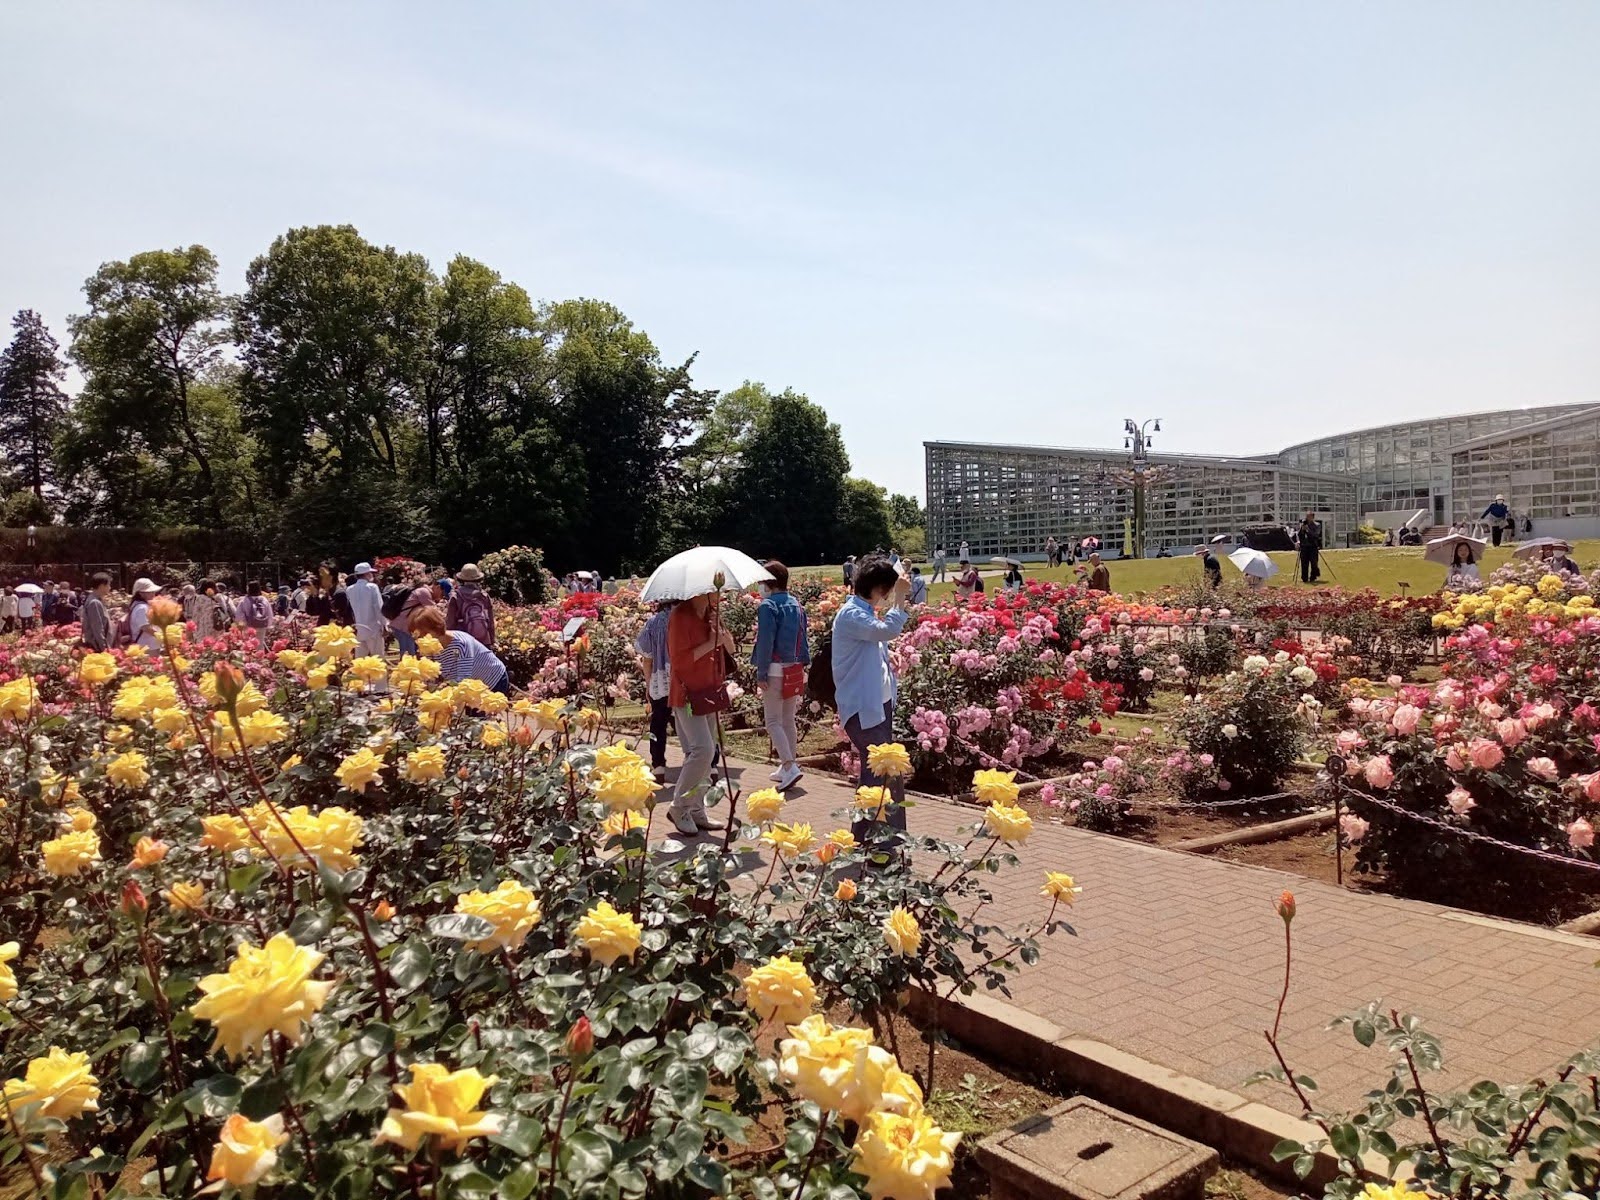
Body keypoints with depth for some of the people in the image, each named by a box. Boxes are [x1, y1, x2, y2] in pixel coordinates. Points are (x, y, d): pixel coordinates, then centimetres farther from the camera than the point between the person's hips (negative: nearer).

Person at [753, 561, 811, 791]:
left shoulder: (768, 606, -12)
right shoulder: (796, 605, 10)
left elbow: (765, 642, -16)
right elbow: (803, 639, 13)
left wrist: (761, 673, -12)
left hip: (775, 671, -7)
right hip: (795, 670, 7)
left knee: (773, 722, -3)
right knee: (789, 720, 15)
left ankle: (790, 766, -15)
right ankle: (787, 766, 21)